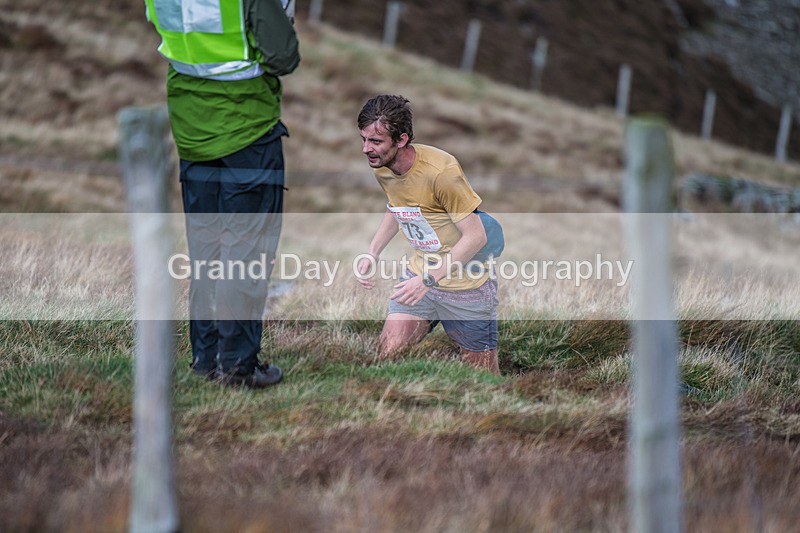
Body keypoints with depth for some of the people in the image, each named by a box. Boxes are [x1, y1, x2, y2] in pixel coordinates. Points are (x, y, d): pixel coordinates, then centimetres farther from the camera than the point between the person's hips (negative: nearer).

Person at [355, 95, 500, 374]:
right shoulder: (381, 168, -3)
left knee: (485, 380, 1)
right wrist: (372, 253, 6)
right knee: (387, 357, -7)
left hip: (466, 286, -6)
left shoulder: (441, 171, -27)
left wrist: (428, 279, -28)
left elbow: (475, 237, -24)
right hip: (420, 276, 6)